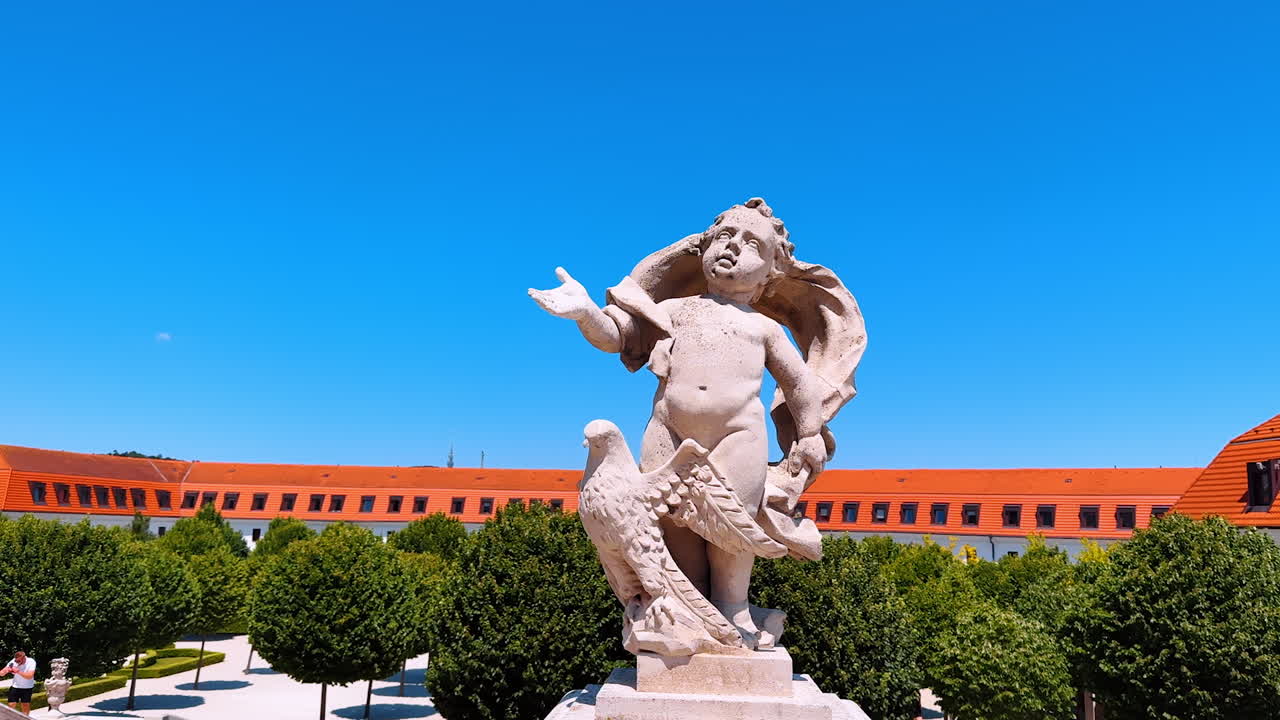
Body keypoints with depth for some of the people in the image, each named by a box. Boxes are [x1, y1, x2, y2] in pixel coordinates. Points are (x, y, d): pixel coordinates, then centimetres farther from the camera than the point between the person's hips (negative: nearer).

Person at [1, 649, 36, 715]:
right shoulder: (13, 662, -14)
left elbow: (30, 676, -32)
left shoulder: (31, 662, -21)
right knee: (11, 705, -7)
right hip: (15, 687, 2)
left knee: (26, 704, 5)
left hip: (27, 687, -2)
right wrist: (6, 671, -36)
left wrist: (18, 671, -40)